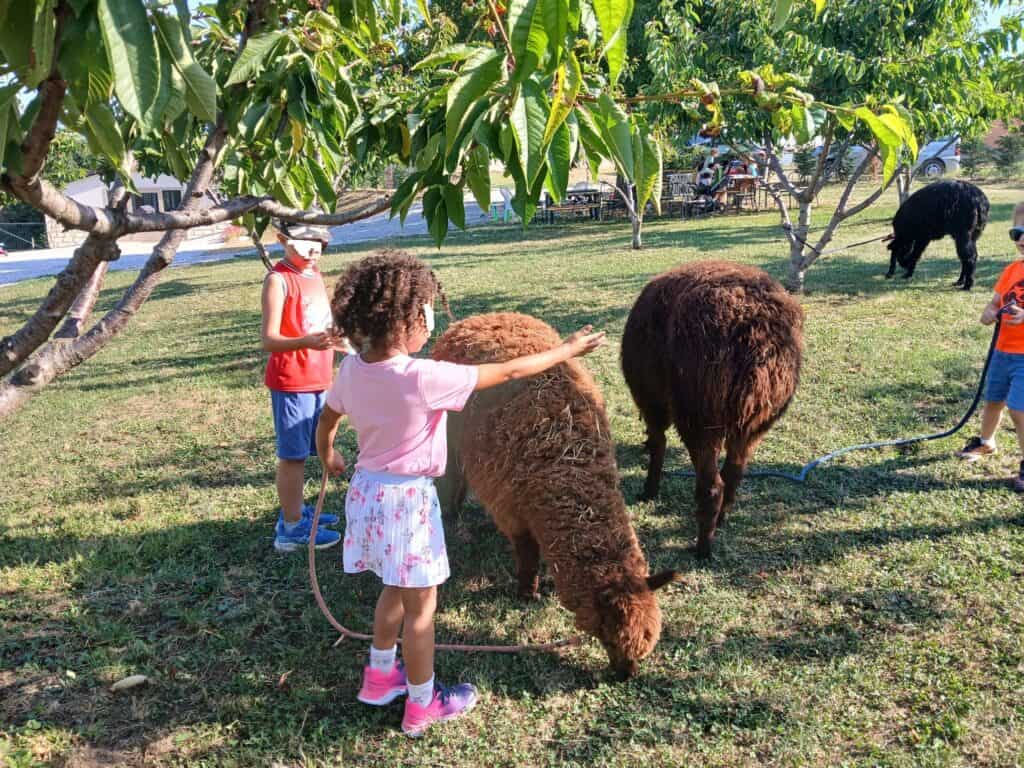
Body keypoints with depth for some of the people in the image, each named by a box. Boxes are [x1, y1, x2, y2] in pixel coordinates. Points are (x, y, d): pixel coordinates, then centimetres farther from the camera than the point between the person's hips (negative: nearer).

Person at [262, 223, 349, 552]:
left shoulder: (314, 274, 10)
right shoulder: (278, 280, -15)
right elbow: (269, 339, -22)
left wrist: (333, 338, 8)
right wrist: (307, 342, -37)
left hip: (317, 379, 8)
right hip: (291, 383, -8)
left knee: (301, 452, 18)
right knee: (292, 456, 0)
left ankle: (295, 511, 32)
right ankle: (291, 529, 9)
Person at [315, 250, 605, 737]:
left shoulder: (351, 369, -5)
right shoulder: (424, 378, -25)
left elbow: (325, 423, 12)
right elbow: (507, 373, -18)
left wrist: (327, 459, 34)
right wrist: (566, 350, -6)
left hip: (367, 490, 8)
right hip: (407, 500, -7)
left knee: (396, 589, 27)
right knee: (421, 605, 10)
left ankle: (380, 677, 43)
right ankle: (421, 706, 26)